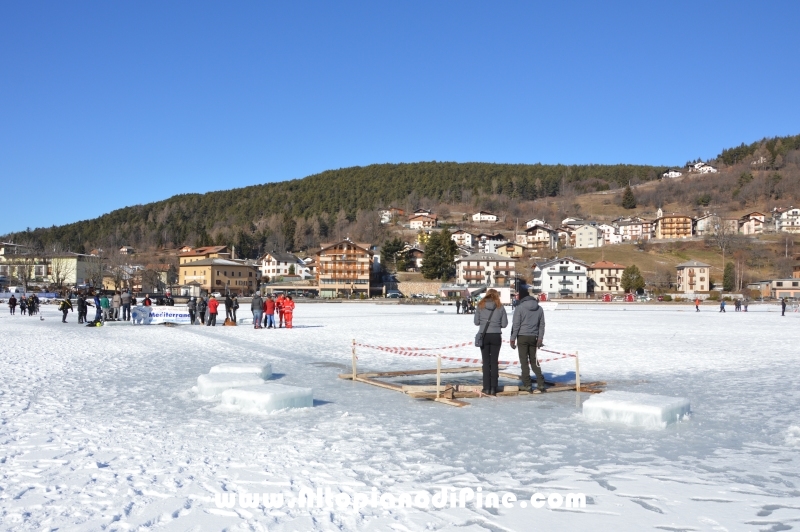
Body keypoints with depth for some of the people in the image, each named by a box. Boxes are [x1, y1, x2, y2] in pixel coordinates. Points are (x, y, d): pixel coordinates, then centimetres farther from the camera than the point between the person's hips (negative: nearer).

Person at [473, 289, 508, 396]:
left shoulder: (481, 306, -3)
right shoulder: (500, 307, -3)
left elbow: (476, 321, 0)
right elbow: (504, 324, -2)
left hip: (484, 336, 0)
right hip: (496, 336, 0)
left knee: (486, 362, 7)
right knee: (494, 362, 8)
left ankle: (487, 388, 6)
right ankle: (493, 388, 8)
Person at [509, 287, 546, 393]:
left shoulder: (520, 307, -9)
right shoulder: (539, 308, 8)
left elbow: (516, 324, -10)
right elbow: (541, 324, 8)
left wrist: (513, 339, -6)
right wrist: (540, 338, 8)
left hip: (522, 337, -5)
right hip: (534, 337, 5)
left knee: (524, 361, 2)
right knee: (534, 360, 13)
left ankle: (527, 385, 2)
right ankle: (540, 383, 5)